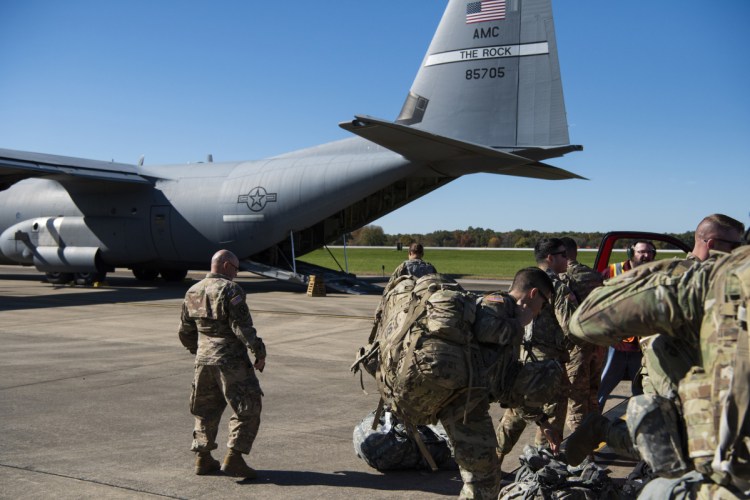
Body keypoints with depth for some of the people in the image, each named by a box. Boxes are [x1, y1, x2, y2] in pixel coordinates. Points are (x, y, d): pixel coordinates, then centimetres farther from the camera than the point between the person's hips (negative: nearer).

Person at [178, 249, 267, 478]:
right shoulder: (230, 289, -12)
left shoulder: (192, 292, 11)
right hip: (230, 359, -8)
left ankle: (203, 459, 24)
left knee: (206, 409, 19)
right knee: (247, 409, 0)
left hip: (203, 360, 8)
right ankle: (233, 458, -6)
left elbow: (185, 332, 18)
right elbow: (242, 326, -18)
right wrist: (259, 350, -13)